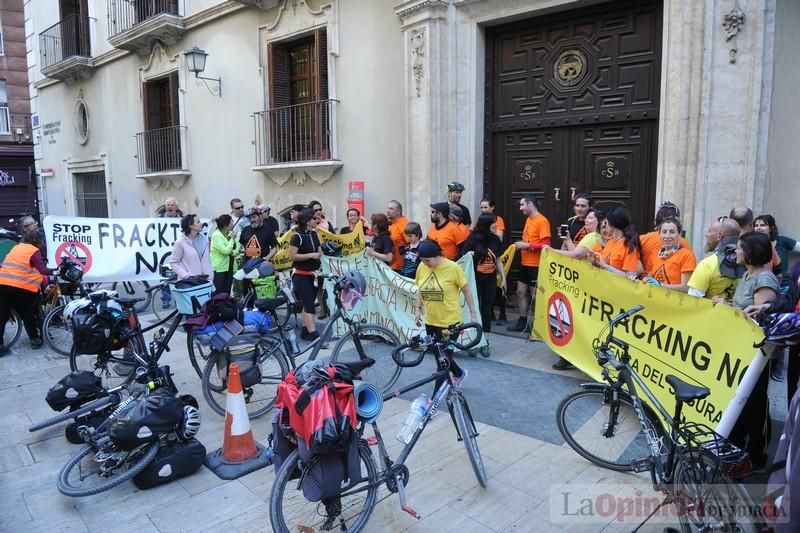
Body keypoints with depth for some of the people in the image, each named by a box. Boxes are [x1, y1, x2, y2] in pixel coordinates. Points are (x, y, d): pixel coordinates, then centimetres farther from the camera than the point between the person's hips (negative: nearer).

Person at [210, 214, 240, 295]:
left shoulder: (231, 233, 8)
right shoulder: (216, 236, -14)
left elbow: (237, 248, 7)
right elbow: (226, 251, -23)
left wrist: (234, 252, -15)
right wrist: (232, 239, -13)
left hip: (230, 267, 7)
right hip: (219, 268, -7)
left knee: (227, 292, 12)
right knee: (218, 293, -4)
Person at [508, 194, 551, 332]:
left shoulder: (542, 221, -14)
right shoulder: (528, 219, 11)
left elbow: (546, 245, -19)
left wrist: (527, 246, -20)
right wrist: (521, 245, 4)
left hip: (536, 265, -9)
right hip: (525, 263, 9)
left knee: (536, 296, 0)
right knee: (520, 292, 12)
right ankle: (522, 322, 23)